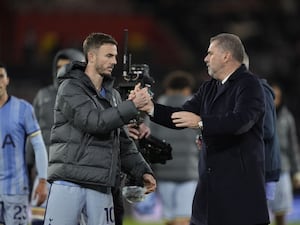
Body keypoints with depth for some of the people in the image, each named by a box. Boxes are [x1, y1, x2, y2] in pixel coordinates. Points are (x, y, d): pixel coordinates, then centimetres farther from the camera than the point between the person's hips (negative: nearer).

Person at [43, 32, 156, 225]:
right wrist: (133, 106, -16)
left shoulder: (113, 95, 17)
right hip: (69, 181, -6)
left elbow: (123, 142, 19)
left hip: (101, 187, 6)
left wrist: (143, 171, 8)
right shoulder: (70, 88, -3)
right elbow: (94, 121, -18)